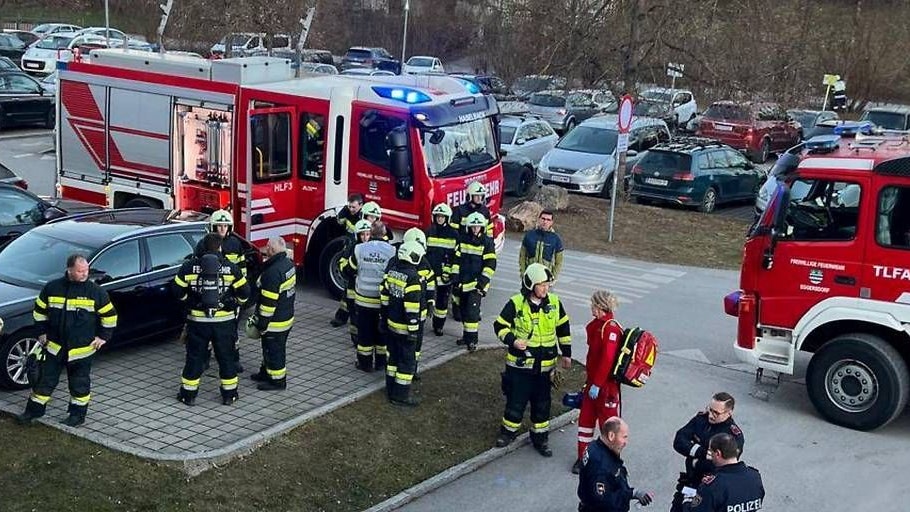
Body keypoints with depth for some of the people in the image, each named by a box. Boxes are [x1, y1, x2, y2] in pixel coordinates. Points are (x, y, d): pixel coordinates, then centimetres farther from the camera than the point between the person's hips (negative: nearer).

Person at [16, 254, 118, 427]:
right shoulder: (52, 287, -3)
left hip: (82, 348, -2)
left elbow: (109, 315, 1)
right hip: (54, 346, 2)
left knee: (79, 383, 9)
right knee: (46, 379, 11)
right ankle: (34, 410, 25)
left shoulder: (96, 291, -8)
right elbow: (40, 311, 11)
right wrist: (41, 333, 9)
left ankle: (78, 413, 23)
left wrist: (102, 337, 0)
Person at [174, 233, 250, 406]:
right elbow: (244, 292, -2)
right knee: (226, 357, 11)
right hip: (224, 320, 0)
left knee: (194, 356, 12)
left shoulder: (190, 266, -5)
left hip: (197, 320, 0)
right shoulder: (231, 268, -5)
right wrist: (234, 303, 18)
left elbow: (178, 290, 1)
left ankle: (188, 394, 18)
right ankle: (229, 395, 18)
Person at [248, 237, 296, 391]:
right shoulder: (289, 263, 1)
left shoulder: (273, 272, -29)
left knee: (273, 350, 7)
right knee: (269, 347, 25)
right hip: (287, 316, 9)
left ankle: (277, 380, 20)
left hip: (275, 321, -9)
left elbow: (269, 302, -25)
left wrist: (261, 324, -16)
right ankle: (266, 372, 40)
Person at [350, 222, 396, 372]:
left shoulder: (360, 249, -9)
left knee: (364, 331, 10)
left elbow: (350, 270, 3)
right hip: (384, 300, 0)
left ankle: (365, 363, 18)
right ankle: (381, 362, 24)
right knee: (382, 331, 15)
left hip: (363, 299, 0)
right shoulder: (391, 250, -11)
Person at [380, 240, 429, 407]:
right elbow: (412, 307, -23)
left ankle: (391, 389, 28)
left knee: (394, 356, 19)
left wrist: (384, 318, 18)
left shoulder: (391, 271, 3)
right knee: (408, 360, 1)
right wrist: (413, 330, -19)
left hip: (392, 323, 8)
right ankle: (401, 395, 6)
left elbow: (385, 297, 9)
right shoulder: (413, 277, -22)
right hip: (405, 327, -8)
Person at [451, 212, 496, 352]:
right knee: (464, 310, 12)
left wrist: (483, 281, -13)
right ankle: (466, 335, 25)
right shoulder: (463, 239, 6)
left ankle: (472, 339, -5)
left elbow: (490, 264, -7)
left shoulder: (487, 242, -6)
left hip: (477, 283, -4)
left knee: (472, 311, -11)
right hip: (463, 282, 5)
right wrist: (455, 277, 3)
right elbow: (457, 259, 9)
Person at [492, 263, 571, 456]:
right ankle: (508, 430, 28)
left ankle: (540, 436, 26)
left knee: (542, 402, 11)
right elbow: (500, 325, -4)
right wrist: (512, 340, -20)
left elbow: (563, 328, 11)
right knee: (516, 399, 6)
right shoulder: (516, 304, -12)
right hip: (520, 362, -3)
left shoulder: (554, 303, -1)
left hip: (544, 365, 3)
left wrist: (566, 353, 12)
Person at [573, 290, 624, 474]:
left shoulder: (611, 328, -22)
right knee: (585, 418, 14)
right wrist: (588, 374, 15)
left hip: (607, 384, -9)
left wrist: (597, 383, -22)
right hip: (592, 380, 9)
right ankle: (583, 457, 26)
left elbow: (608, 358, -25)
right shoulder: (595, 325, 6)